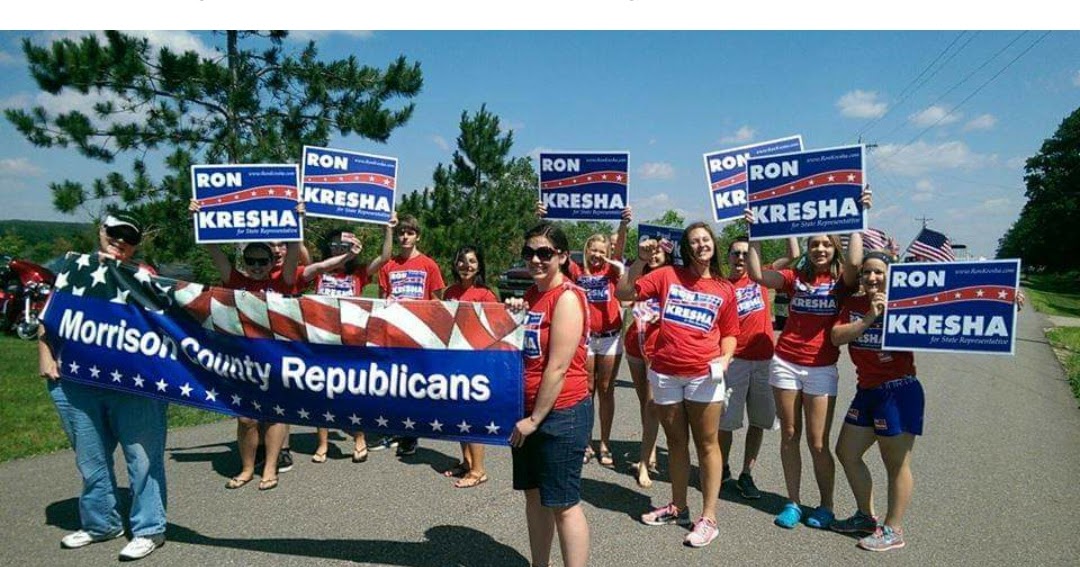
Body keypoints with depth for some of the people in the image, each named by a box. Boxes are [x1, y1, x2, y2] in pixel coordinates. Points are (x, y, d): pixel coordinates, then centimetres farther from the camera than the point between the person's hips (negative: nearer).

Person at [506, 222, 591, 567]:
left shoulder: (567, 297, -16)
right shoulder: (532, 294, 10)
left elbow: (558, 367, -19)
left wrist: (536, 418, -15)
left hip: (560, 414, -8)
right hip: (529, 412, 9)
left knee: (563, 504, 0)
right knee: (534, 495, 17)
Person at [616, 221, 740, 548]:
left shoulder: (724, 289, 6)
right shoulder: (667, 276, 3)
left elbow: (729, 333, 11)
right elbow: (624, 293, -1)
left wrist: (725, 357, -8)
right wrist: (641, 261, -10)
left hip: (704, 374, -1)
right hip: (664, 373, 1)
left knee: (706, 443, 4)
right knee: (676, 441, 15)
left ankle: (708, 518, 13)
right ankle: (678, 507, 30)